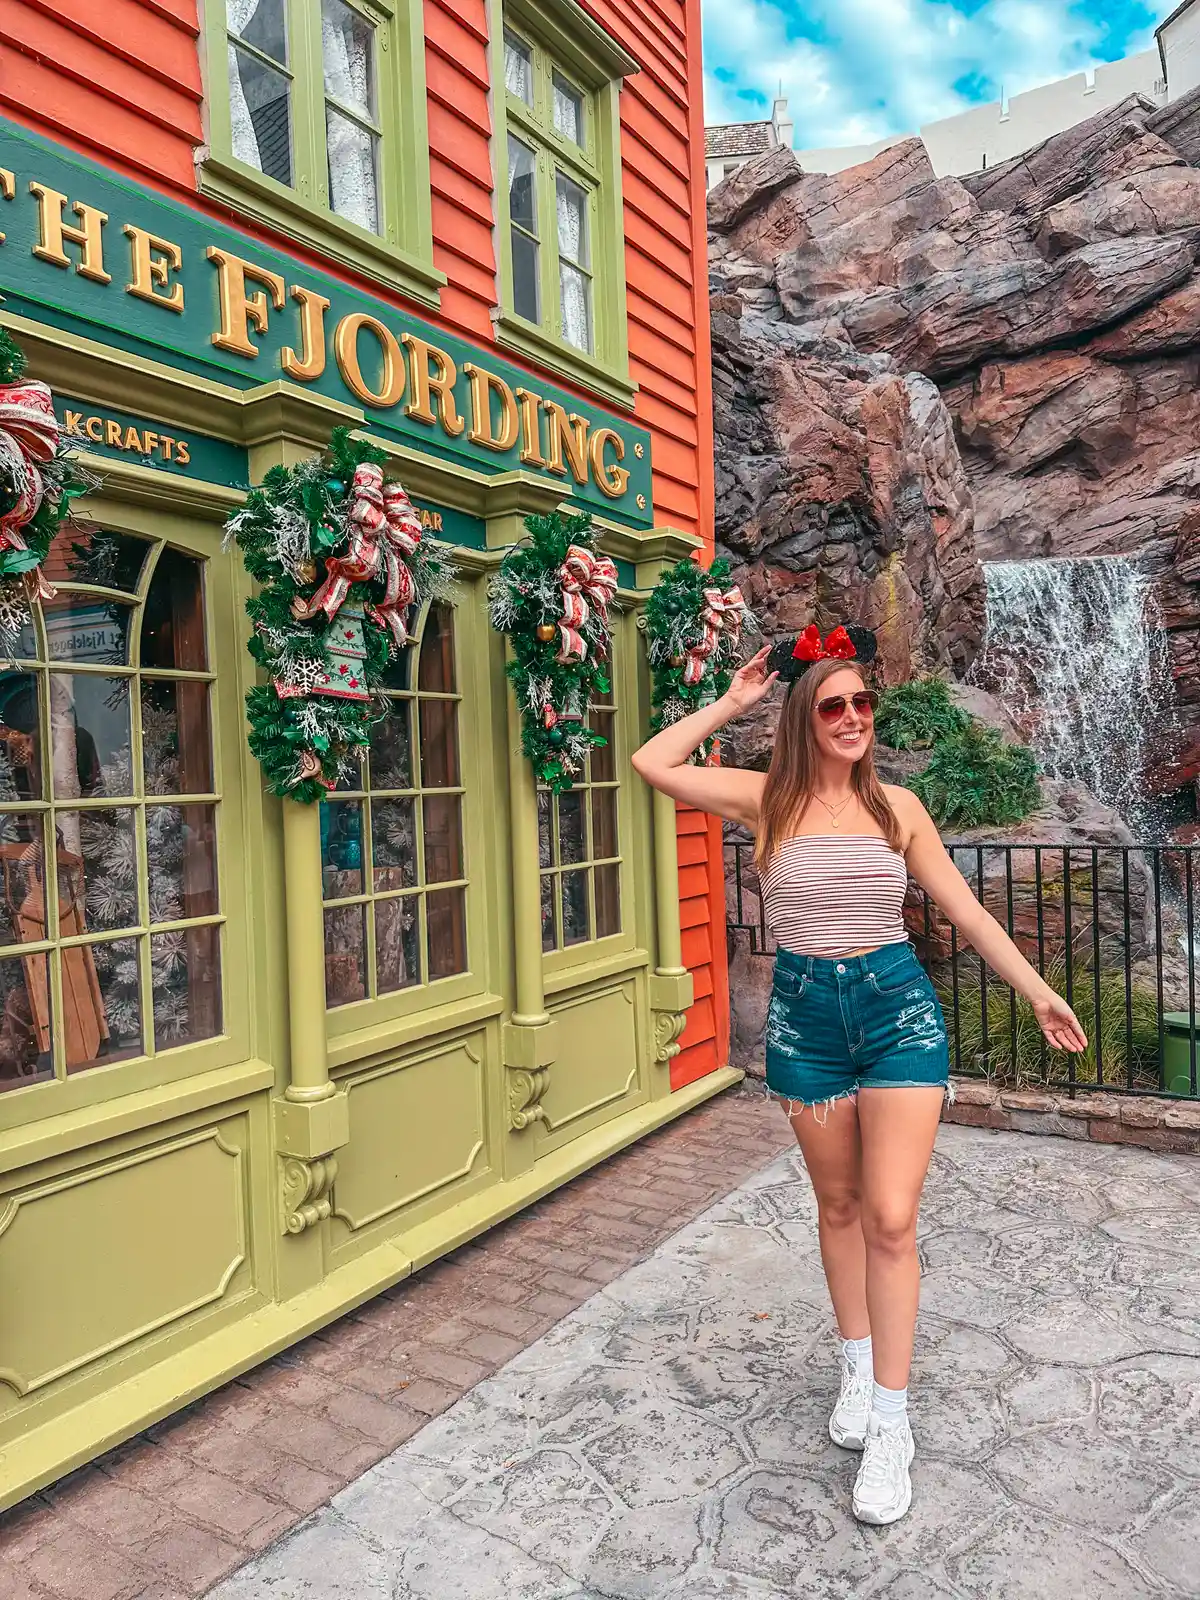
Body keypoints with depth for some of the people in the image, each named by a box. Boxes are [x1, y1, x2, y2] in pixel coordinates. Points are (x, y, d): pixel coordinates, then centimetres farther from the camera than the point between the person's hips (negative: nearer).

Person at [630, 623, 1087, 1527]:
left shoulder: (897, 805, 1)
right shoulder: (767, 799, -3)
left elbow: (965, 909, 7)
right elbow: (653, 763, -9)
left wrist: (1036, 990, 7)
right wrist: (734, 703, -3)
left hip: (898, 1009, 0)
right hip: (805, 1014, 0)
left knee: (890, 1216, -4)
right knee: (839, 1205, 15)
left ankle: (892, 1425, 12)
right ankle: (858, 1370, 36)